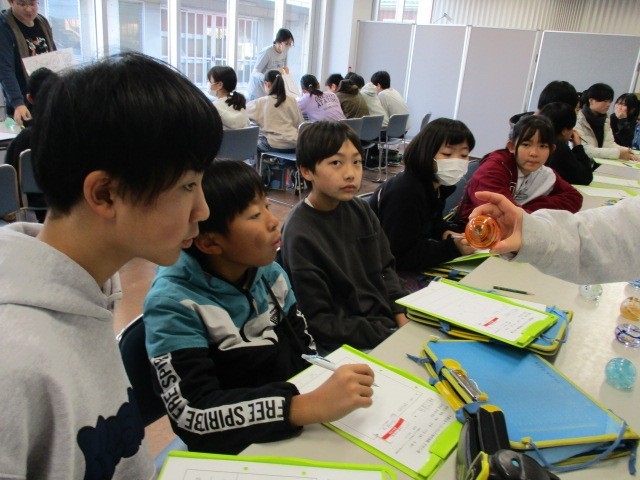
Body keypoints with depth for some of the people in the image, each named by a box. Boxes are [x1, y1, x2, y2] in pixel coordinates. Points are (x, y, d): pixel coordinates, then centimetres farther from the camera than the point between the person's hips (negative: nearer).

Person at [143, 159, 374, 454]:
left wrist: (328, 391, -11)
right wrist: (310, 406, -37)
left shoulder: (268, 270, -3)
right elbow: (193, 414, -29)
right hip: (234, 448, -5)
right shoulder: (173, 304, -20)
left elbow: (302, 343, 6)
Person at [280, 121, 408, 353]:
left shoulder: (360, 209, 1)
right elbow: (317, 321, -16)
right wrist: (390, 337, -19)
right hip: (350, 342, -6)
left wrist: (403, 318, -4)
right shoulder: (300, 235, -18)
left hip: (388, 320, 7)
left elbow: (386, 269, 11)